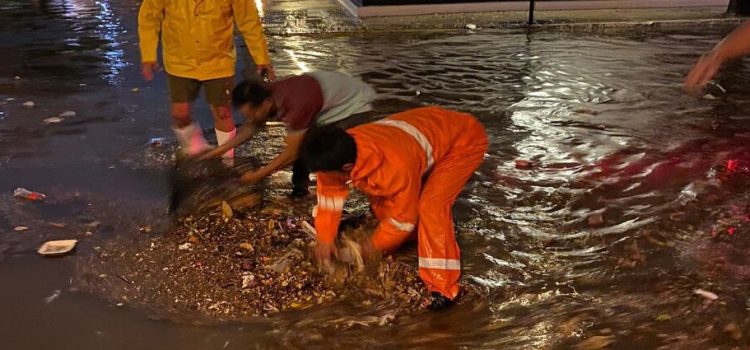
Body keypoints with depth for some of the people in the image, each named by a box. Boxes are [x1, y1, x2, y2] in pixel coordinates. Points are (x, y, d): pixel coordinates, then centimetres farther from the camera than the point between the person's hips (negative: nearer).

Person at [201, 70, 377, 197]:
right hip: (332, 98, 9)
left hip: (354, 104, -9)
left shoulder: (296, 105, -39)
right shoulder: (267, 94, -14)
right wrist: (220, 150, 2)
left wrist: (258, 175, -18)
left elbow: (291, 153, -28)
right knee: (301, 143, 7)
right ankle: (299, 191, 22)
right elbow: (252, 126, 5)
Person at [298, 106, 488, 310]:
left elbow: (404, 216, -23)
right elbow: (329, 192, -3)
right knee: (380, 197, 7)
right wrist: (325, 238, -6)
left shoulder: (395, 167, -40)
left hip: (463, 140, -8)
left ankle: (442, 288, -15)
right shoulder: (340, 153, -21)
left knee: (431, 206, -24)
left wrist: (375, 246, -8)